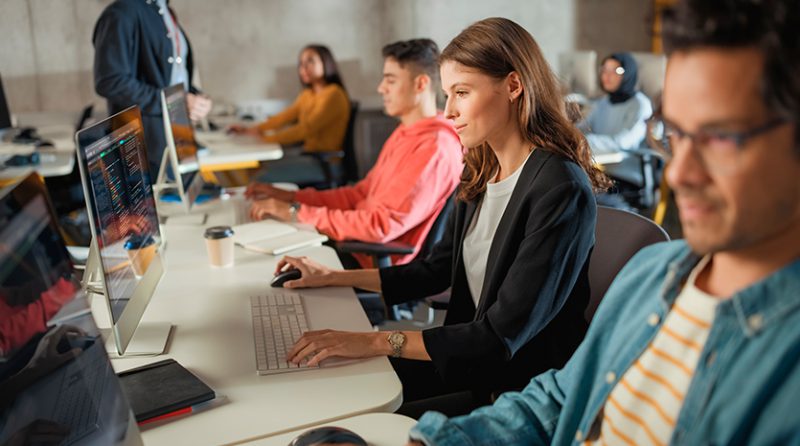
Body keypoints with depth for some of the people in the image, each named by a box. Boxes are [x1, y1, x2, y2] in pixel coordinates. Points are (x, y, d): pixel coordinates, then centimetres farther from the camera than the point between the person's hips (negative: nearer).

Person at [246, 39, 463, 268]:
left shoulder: (436, 148, -19)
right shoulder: (403, 134, 13)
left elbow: (382, 226, -25)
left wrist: (297, 212, -20)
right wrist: (290, 197, 6)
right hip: (358, 249, 8)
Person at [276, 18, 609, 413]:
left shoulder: (561, 190, -23)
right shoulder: (481, 173, 3)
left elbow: (503, 337, -25)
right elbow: (438, 269, 15)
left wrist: (378, 342, -27)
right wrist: (333, 278, 12)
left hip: (526, 388, -7)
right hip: (470, 356, 7)